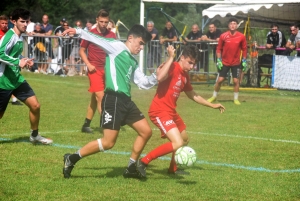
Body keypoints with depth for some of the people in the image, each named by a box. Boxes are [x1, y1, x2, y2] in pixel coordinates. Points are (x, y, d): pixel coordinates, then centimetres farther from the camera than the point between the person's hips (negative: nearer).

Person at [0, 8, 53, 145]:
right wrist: (18, 62, -35)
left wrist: (24, 61, 6)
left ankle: (35, 136, 20)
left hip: (16, 79, 8)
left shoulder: (20, 37, 8)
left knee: (35, 105, 1)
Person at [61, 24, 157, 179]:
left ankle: (131, 168, 21)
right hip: (113, 99, -9)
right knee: (108, 142, -10)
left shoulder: (133, 62, 21)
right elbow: (98, 39, -14)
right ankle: (72, 159, 2)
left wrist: (155, 77, 7)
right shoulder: (117, 47, -2)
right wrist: (79, 32, -28)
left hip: (126, 101, 9)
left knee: (146, 132, 11)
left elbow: (143, 83, 24)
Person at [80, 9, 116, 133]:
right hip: (95, 69, -4)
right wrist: (88, 64, -9)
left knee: (95, 98, 12)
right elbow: (82, 51, 5)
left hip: (107, 69, 4)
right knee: (100, 96, -16)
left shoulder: (111, 35, 5)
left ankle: (86, 125, 22)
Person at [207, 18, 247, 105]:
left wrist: (244, 61, 0)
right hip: (224, 62, 0)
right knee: (220, 80, 0)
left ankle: (236, 99, 12)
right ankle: (214, 96, 18)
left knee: (236, 81, -3)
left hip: (236, 63, 0)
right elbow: (219, 49, 1)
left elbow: (244, 49, 3)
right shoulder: (223, 36, -7)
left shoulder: (241, 36, -7)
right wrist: (219, 60, -5)